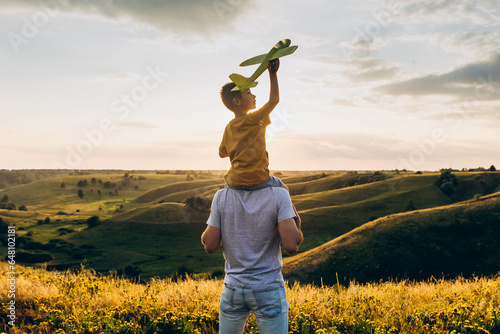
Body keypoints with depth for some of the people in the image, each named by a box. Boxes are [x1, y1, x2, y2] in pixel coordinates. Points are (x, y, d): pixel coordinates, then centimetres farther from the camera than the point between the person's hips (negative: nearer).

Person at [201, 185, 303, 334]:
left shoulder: (221, 197, -8)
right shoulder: (278, 195, -15)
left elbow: (210, 246, -6)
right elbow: (291, 245, -19)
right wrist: (298, 226, 0)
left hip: (233, 288, 3)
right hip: (269, 289, -2)